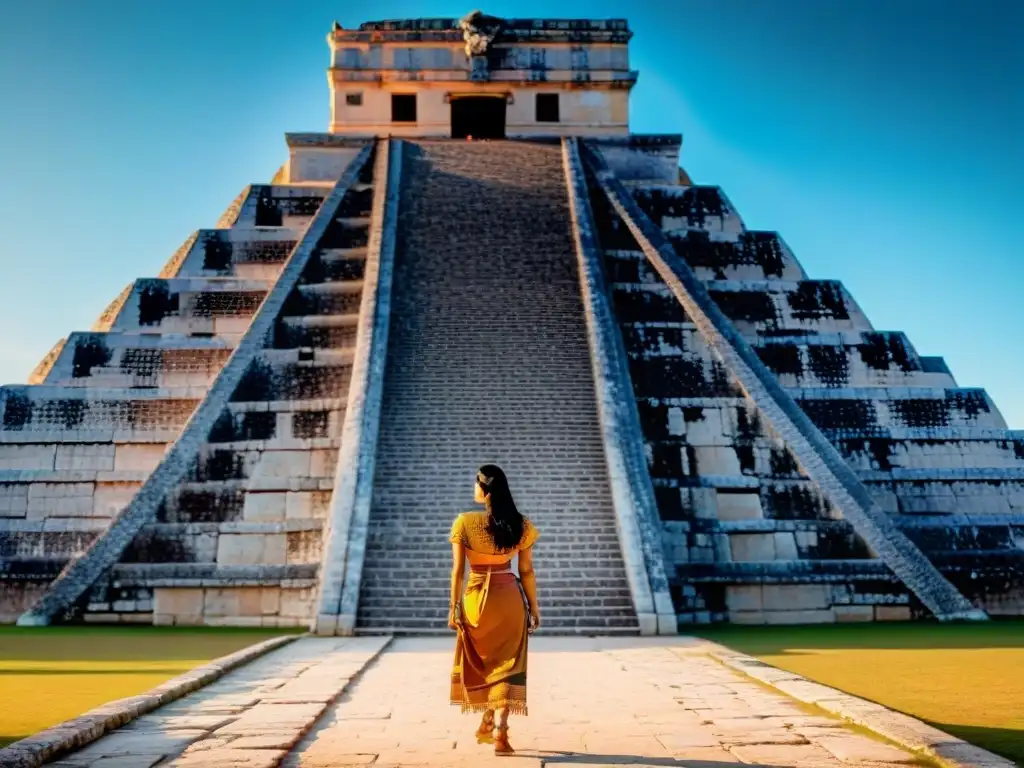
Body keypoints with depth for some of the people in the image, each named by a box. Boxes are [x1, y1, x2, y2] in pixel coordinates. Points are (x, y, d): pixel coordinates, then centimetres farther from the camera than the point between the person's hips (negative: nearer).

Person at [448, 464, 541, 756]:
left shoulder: (464, 523, -9)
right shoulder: (521, 526, -4)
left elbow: (458, 571, -8)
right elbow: (527, 572, -1)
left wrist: (454, 607, 1)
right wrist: (534, 607, 8)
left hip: (476, 599, 0)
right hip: (509, 599, 0)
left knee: (480, 663, 21)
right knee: (506, 665, 6)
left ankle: (487, 723, 33)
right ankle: (500, 733, -1)